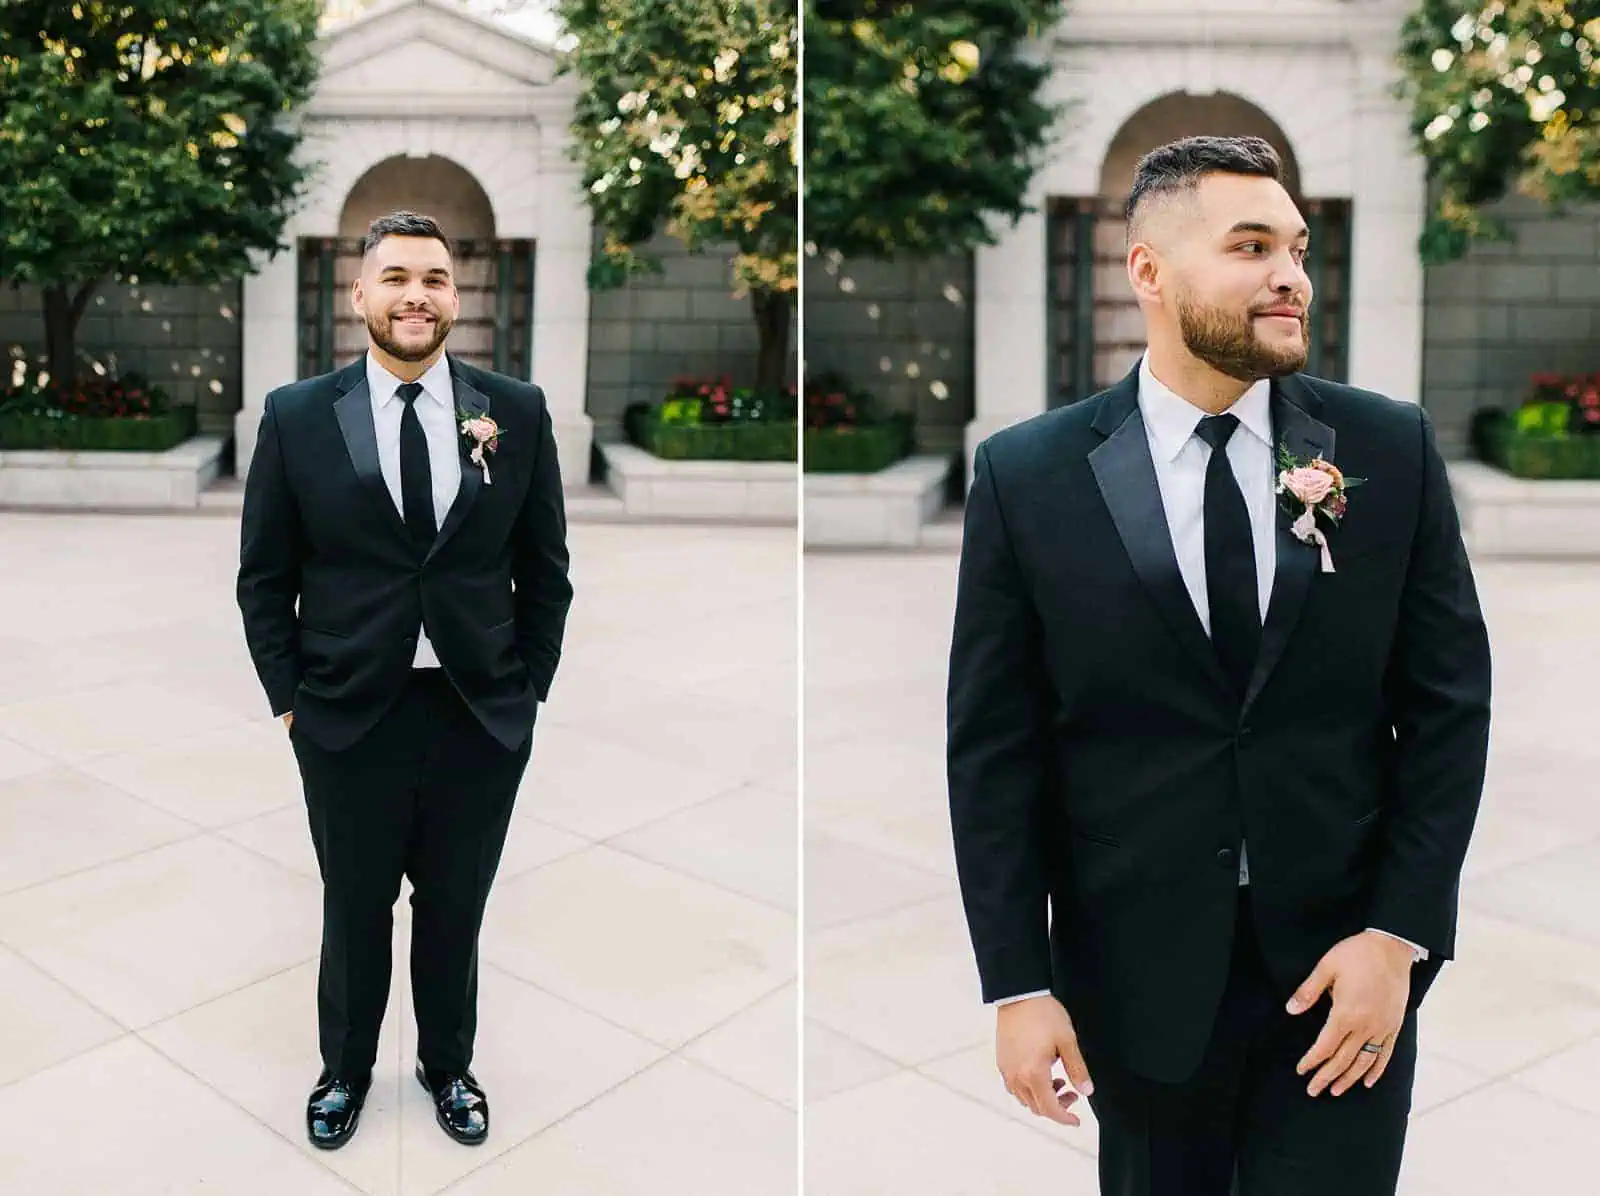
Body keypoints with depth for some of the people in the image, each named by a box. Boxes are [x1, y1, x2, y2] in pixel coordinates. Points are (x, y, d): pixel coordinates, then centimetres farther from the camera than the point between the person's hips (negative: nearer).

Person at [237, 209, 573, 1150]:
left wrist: (529, 690, 3)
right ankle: (345, 1072, 38)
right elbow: (264, 576, 3)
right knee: (355, 912, 14)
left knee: (455, 911, 15)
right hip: (349, 718, -1)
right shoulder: (297, 417, -3)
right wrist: (289, 698, -1)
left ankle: (449, 1067, 38)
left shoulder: (517, 412, -1)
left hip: (482, 718, 1)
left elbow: (546, 569, 5)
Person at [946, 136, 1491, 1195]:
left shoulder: (1392, 448, -2)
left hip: (1344, 962, 0)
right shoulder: (1026, 475, -6)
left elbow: (1449, 702, 1)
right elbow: (994, 747, -4)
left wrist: (1399, 933, -7)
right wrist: (1017, 985, -7)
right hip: (1137, 978, 0)